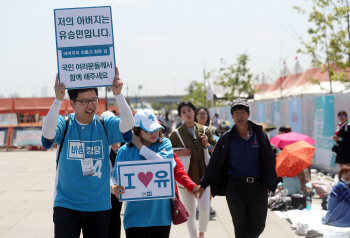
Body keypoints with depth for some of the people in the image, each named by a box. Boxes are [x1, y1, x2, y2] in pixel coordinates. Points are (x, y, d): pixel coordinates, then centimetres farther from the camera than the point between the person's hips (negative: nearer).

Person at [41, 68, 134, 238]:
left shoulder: (105, 126, 0)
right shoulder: (64, 125, -4)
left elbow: (128, 124, -17)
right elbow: (47, 133, -25)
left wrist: (118, 95, -28)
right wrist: (58, 99, -35)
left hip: (99, 206, 2)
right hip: (67, 205, -2)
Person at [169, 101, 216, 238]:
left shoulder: (205, 131, 6)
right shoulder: (176, 134, 0)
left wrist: (207, 145, -10)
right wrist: (179, 153, -14)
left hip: (203, 175, 1)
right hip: (186, 177, -1)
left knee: (204, 208, -6)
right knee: (190, 212, 3)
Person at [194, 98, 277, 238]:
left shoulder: (259, 135, 4)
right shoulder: (227, 139, 2)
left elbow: (270, 160, 9)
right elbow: (214, 163, 6)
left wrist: (268, 184, 5)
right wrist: (203, 185, 7)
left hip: (257, 186, 1)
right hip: (235, 186, -1)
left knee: (258, 226, 6)